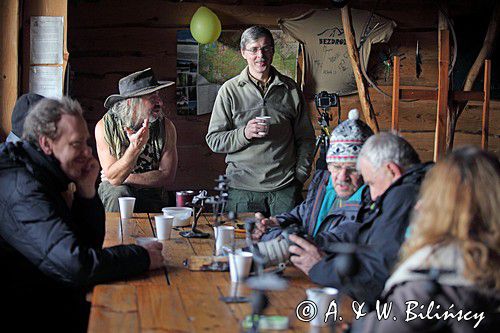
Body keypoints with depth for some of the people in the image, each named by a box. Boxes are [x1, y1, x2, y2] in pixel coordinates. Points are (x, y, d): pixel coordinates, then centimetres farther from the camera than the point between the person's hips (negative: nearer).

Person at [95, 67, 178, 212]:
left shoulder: (166, 127, -10)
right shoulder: (105, 126, -13)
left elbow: (167, 177, -11)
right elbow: (113, 177, -18)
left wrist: (124, 178, -13)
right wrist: (135, 147, -34)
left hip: (152, 193, 0)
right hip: (115, 190, 0)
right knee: (118, 194, -33)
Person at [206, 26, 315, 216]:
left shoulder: (290, 89, 9)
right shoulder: (230, 90, 4)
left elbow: (306, 138, 13)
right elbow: (213, 140, 2)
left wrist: (300, 176, 4)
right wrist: (244, 134, -14)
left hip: (285, 187, 1)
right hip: (242, 188, -1)